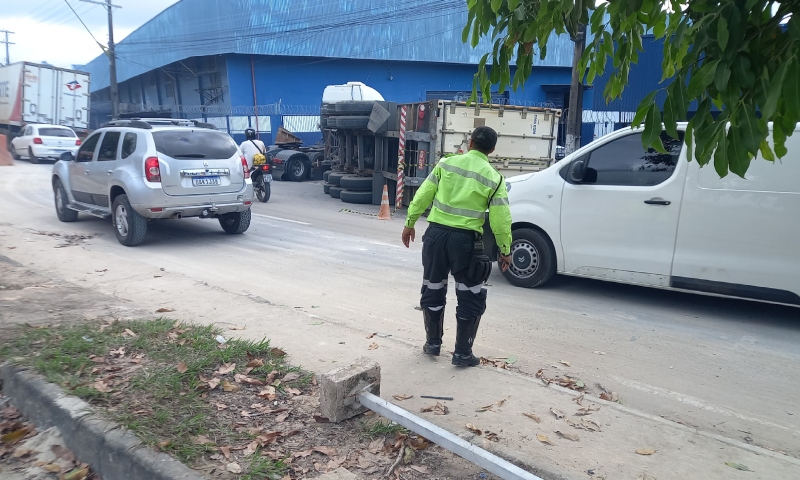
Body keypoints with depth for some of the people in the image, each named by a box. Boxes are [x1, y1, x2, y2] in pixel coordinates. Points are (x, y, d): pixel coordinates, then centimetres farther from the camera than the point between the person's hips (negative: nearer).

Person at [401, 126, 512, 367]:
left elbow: (423, 195, 4)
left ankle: (433, 343, 29)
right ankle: (462, 353, 14)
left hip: (437, 232, 3)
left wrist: (410, 223, 13)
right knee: (470, 296, 10)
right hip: (465, 238, -2)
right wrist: (505, 250, 6)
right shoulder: (494, 178, -2)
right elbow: (500, 218, -4)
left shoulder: (446, 163, 3)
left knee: (433, 289, 17)